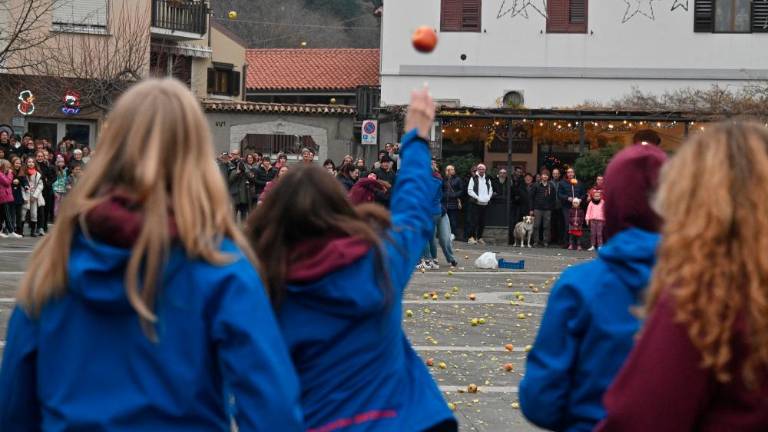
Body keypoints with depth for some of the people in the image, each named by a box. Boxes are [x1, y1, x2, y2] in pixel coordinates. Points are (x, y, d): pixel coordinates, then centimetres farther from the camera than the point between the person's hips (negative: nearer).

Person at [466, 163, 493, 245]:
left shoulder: (487, 180, 15)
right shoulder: (473, 178, 1)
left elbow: (491, 190, 17)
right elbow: (469, 190, -5)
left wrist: (488, 197, -2)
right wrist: (477, 198, -15)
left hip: (485, 204, 5)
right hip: (475, 204, -5)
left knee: (482, 222, 5)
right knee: (474, 221, -11)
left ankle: (479, 237, 13)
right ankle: (472, 237, -9)